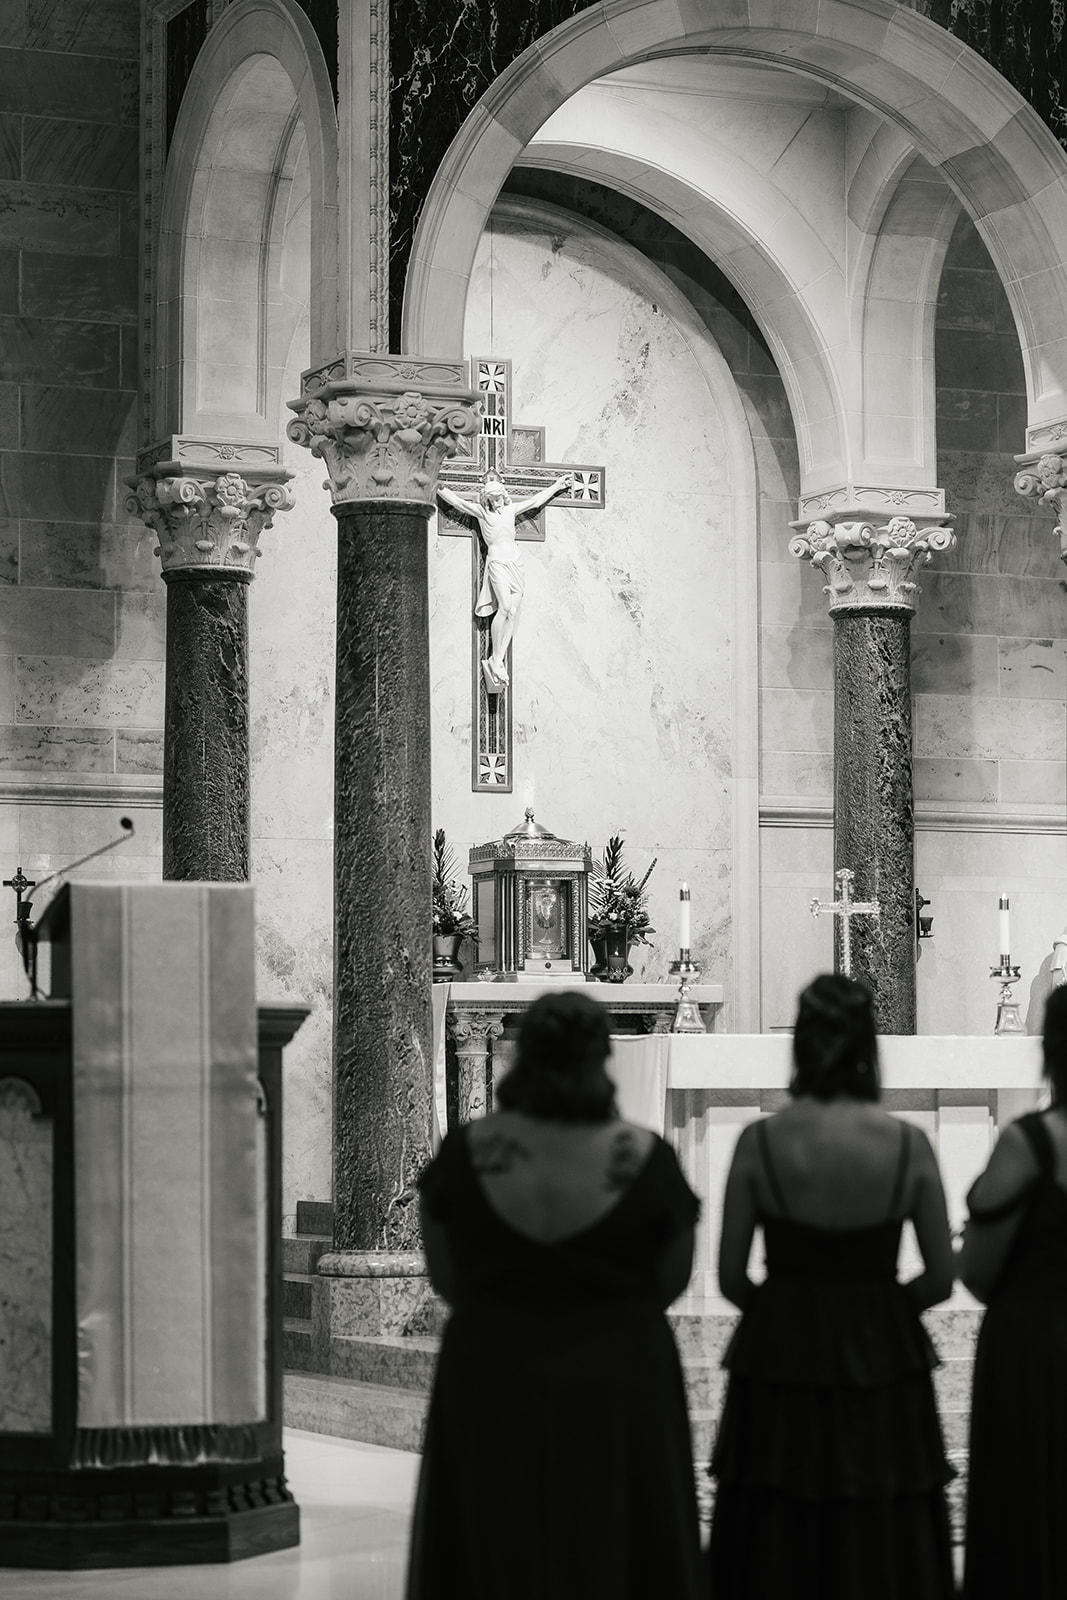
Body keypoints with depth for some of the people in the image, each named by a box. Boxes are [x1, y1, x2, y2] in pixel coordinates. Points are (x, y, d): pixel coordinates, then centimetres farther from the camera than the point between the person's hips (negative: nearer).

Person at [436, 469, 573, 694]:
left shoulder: (510, 509, 20)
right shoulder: (480, 511, 9)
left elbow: (535, 501, 30)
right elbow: (457, 502, 6)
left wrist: (557, 486, 35)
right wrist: (438, 488, 1)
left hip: (515, 559, 5)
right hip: (497, 559, -5)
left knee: (513, 611, -7)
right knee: (505, 606, -21)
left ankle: (498, 661, -6)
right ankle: (495, 660, -14)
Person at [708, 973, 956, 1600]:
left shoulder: (759, 1142, -9)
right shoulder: (909, 1146, -9)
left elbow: (731, 1276, -4)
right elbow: (941, 1279, -4)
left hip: (778, 1360, 0)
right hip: (882, 1364, 0)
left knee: (776, 1546, 10)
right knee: (883, 1545, 11)